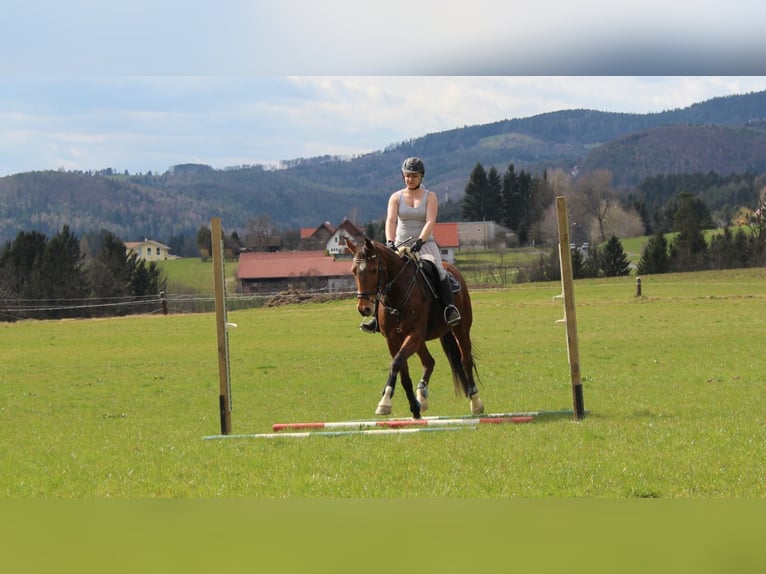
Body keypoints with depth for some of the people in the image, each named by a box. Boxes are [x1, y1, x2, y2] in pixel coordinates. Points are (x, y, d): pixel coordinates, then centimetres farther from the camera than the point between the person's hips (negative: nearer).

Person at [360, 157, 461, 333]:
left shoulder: (430, 197, 1)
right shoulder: (396, 197, 6)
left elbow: (430, 222, -12)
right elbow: (390, 221, -8)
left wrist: (419, 242, -28)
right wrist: (390, 242, -26)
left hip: (425, 244, -2)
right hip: (400, 245, 2)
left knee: (437, 268, -32)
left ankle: (451, 307, -29)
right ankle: (377, 316, -12)